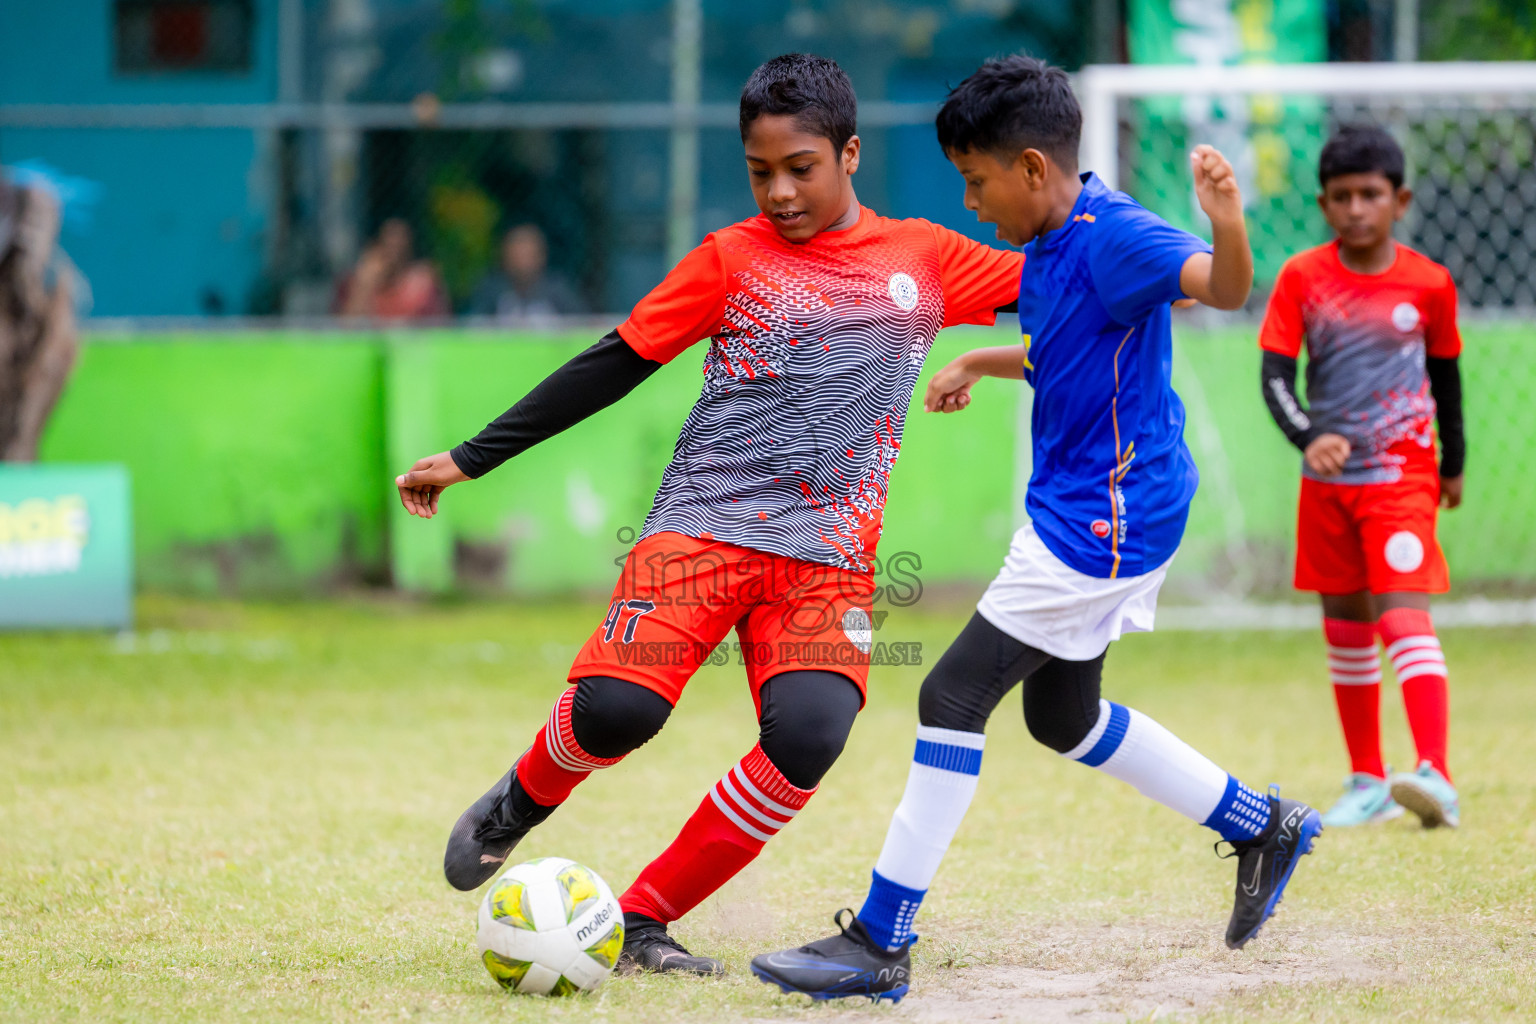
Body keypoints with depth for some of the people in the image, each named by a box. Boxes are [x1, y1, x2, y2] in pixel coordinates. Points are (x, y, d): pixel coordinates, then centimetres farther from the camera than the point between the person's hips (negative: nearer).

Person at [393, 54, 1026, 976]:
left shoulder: (924, 259, 10)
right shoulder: (733, 259, 6)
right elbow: (612, 365, 7)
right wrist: (471, 459, 6)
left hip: (829, 559, 1)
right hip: (703, 525, -1)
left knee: (809, 734, -25)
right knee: (617, 706, -24)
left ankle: (643, 920, -8)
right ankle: (525, 797, 13)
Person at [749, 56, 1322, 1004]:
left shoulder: (1111, 234, -20)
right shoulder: (1050, 246, 10)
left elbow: (1224, 287, -36)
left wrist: (1228, 225, -55)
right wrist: (978, 363, 21)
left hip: (1106, 516, -11)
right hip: (1080, 508, 11)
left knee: (955, 695, -11)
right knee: (1063, 717, 23)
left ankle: (880, 944, -8)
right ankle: (1261, 828, 33)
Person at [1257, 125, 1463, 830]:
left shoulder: (1428, 283, -5)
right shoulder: (1302, 278, -4)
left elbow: (1445, 372, 10)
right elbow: (1275, 375, -9)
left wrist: (1453, 462, 19)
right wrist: (1308, 437, -27)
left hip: (1401, 475, -3)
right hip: (1327, 480, 3)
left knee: (1404, 618, -17)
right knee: (1344, 632, 12)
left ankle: (1436, 777, -26)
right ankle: (1367, 782, 24)